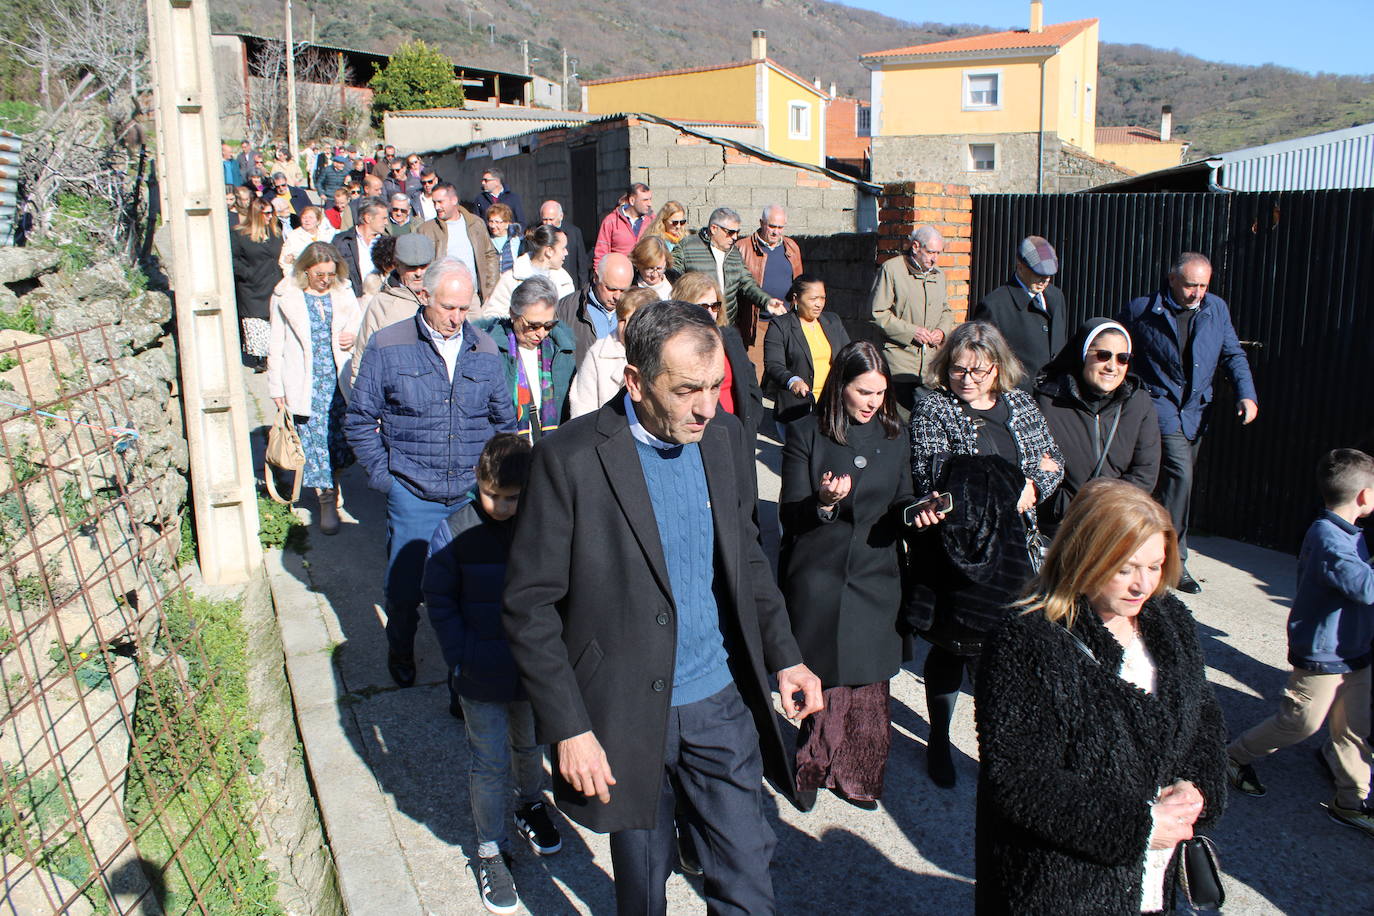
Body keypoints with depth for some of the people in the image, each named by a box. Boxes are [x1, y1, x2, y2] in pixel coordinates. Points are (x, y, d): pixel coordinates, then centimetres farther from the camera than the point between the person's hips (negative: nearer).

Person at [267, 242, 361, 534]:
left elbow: (360, 327, 19)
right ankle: (327, 500, 7)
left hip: (339, 380, 2)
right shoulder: (286, 298, -1)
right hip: (306, 385, -2)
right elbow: (276, 346, 3)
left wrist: (354, 336, -6)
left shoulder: (344, 294, 5)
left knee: (339, 437, 4)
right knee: (313, 439, -3)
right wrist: (276, 387, 1)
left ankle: (332, 484, 28)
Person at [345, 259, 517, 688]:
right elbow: (359, 420, 4)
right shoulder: (388, 346, -1)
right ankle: (400, 652, 34)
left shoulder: (485, 351, 7)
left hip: (474, 493, 2)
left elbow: (504, 422, 17)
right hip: (413, 493, -2)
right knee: (404, 585, 7)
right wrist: (381, 473, -3)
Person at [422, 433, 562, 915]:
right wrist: (460, 658, -9)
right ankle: (489, 850, 28)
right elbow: (438, 601, -4)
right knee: (489, 764, 8)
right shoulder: (455, 532, -15)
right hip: (481, 676, -1)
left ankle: (531, 805, 50)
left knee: (530, 747, 22)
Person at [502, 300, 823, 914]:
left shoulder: (727, 438, -2)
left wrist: (785, 656, 3)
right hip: (629, 716, -3)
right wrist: (568, 728, -16)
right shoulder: (571, 459, -18)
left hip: (724, 703, 4)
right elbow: (529, 605, -14)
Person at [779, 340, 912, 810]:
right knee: (825, 682, 5)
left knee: (869, 682, 7)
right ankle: (813, 767, 27)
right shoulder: (807, 434, -7)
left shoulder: (892, 435, 7)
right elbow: (790, 515, -8)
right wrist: (823, 503, -28)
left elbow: (899, 505, 12)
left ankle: (858, 775, 26)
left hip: (875, 578, 3)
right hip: (819, 577, -3)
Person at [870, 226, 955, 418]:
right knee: (901, 419, -4)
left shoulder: (940, 275, 16)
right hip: (900, 361, -5)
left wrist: (942, 330, 4)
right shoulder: (891, 269, -4)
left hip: (932, 366, 6)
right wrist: (911, 331, -13)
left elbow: (947, 310, 27)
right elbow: (878, 314, -7)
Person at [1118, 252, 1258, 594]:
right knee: (1179, 475, -17)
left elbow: (1233, 354, 9)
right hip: (1161, 403, -5)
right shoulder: (1142, 310, -5)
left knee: (1179, 481, 9)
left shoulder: (1217, 308, 7)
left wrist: (1246, 394, -5)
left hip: (1197, 410, 5)